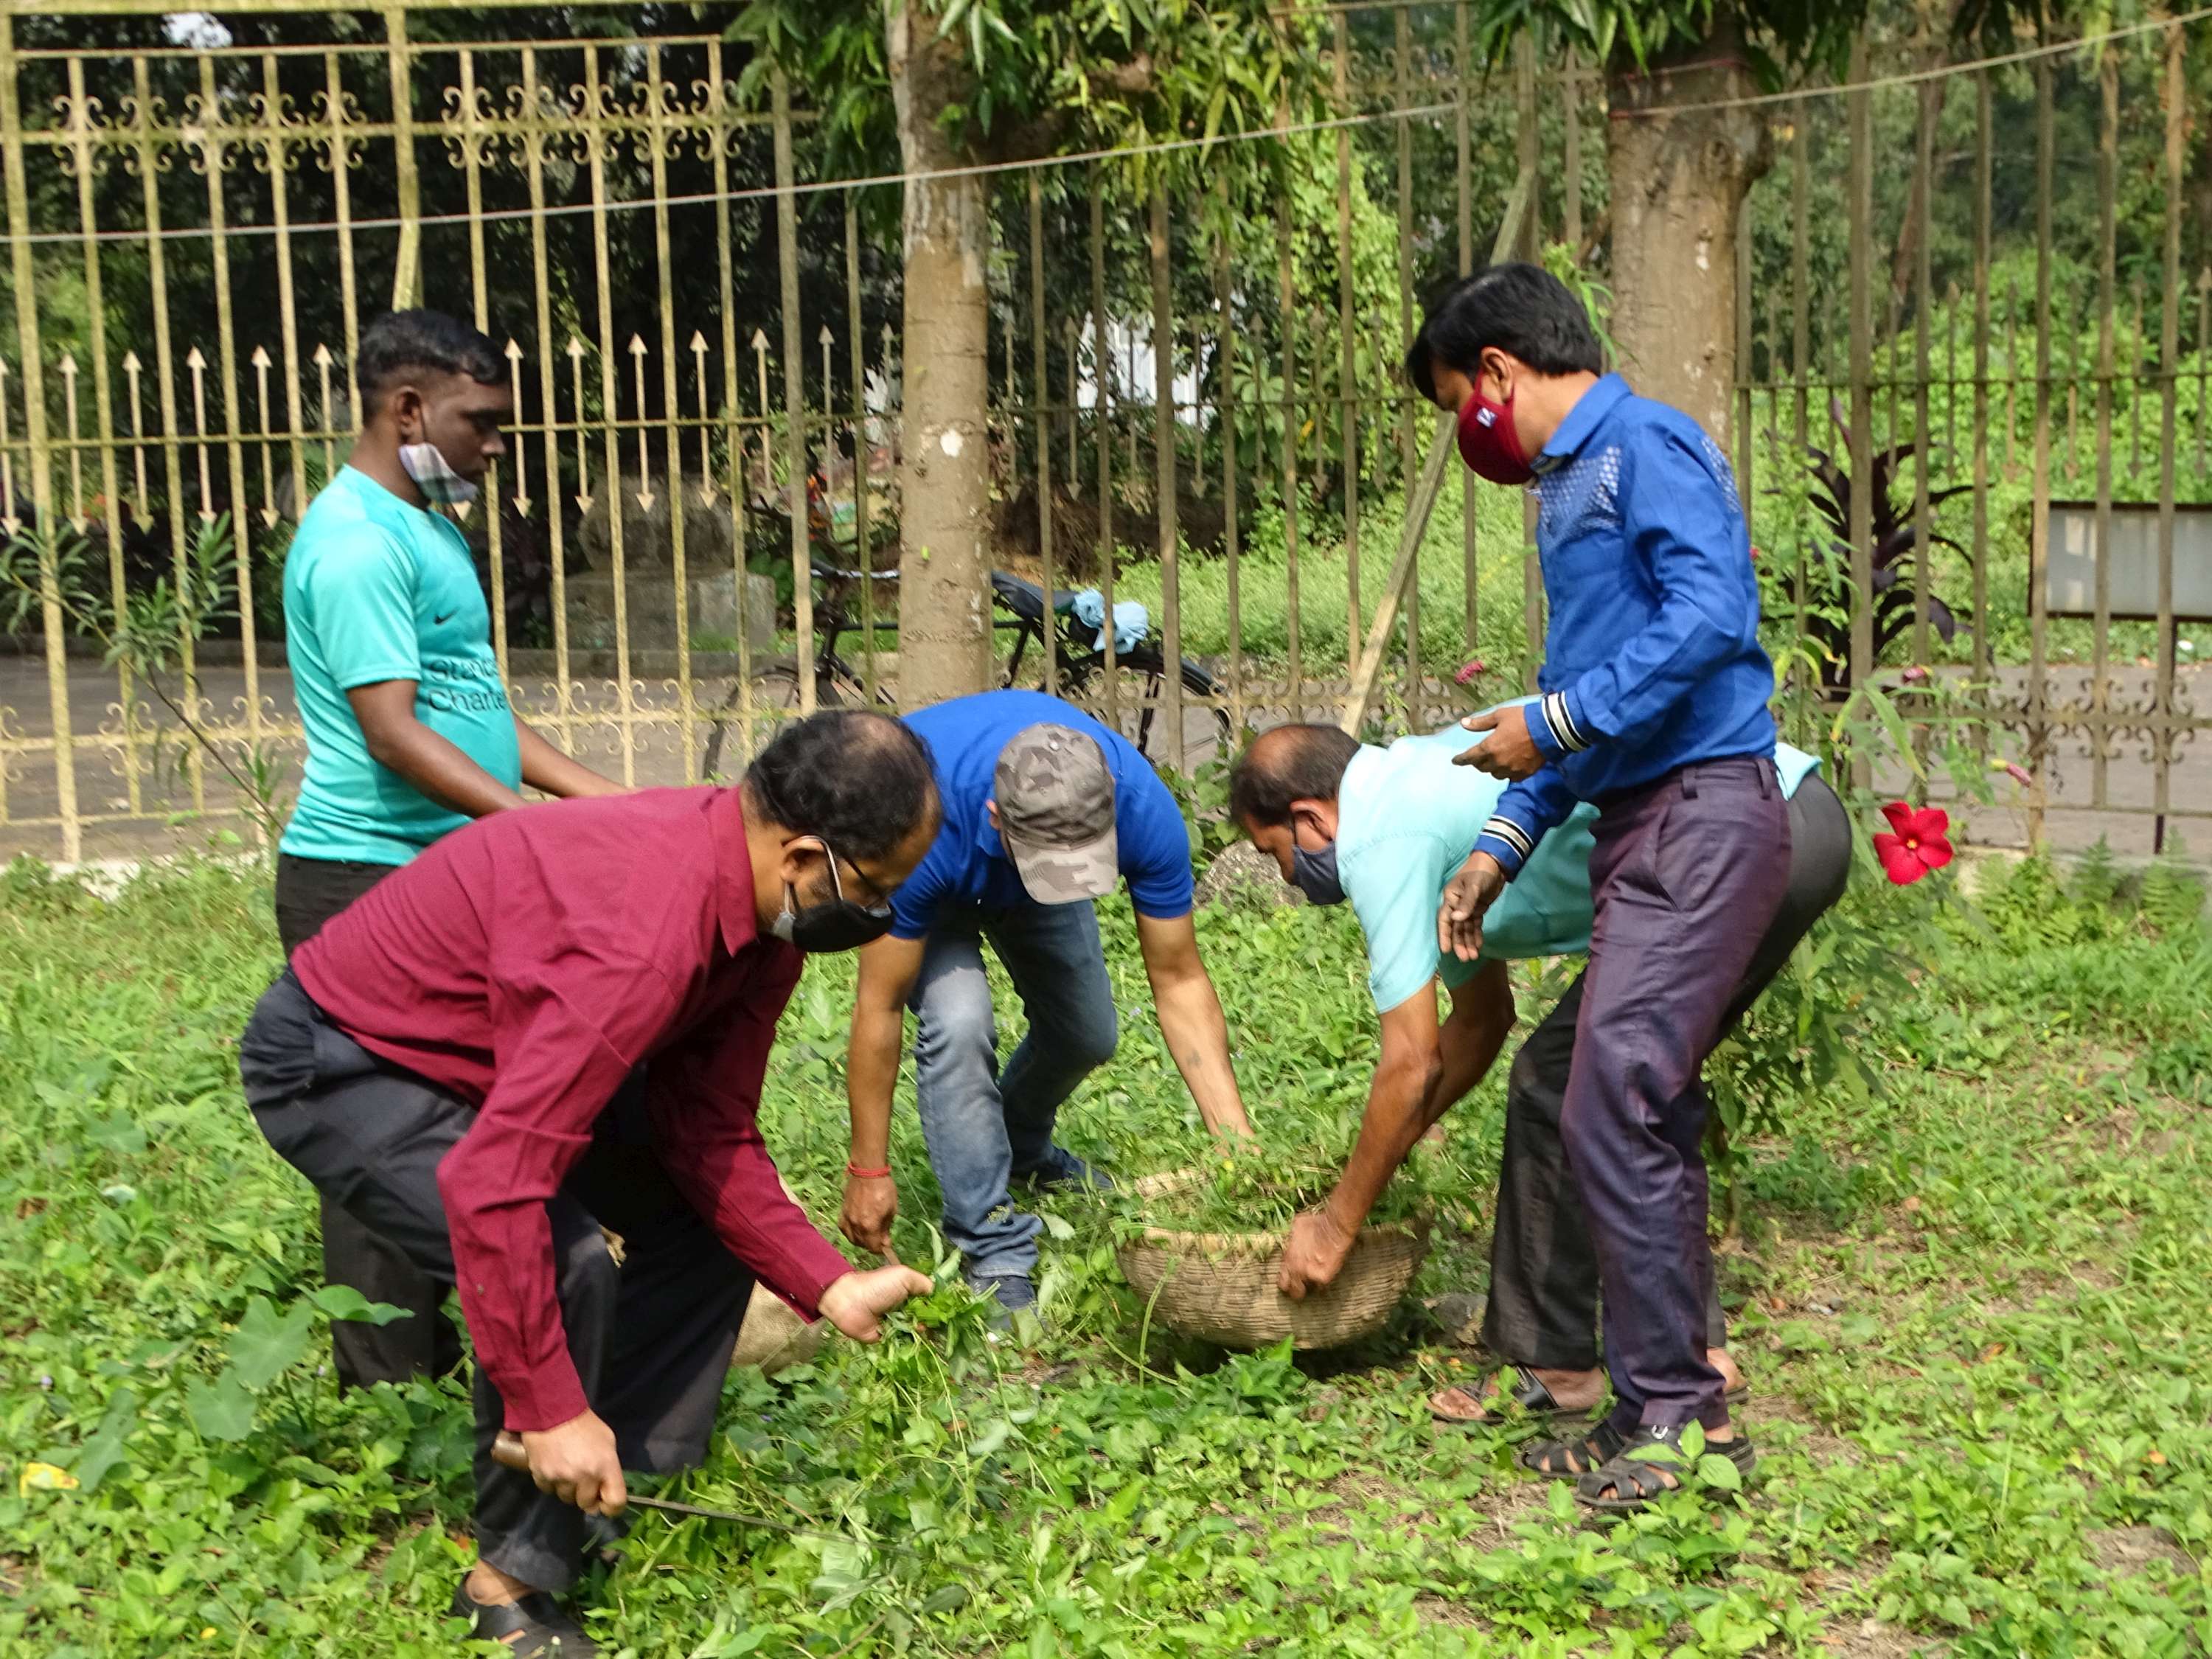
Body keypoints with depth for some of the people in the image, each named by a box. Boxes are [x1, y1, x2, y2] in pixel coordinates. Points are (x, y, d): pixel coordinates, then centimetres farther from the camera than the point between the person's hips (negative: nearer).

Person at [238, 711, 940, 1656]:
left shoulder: (761, 901, -9)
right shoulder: (647, 934, -38)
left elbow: (711, 1136, -3)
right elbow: (492, 1185, -39)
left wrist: (827, 1286, -12)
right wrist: (550, 1412, -32)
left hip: (501, 1046, 9)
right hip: (337, 1066, -9)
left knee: (699, 1208, 6)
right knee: (566, 1271, -24)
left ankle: (628, 1492, 15)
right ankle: (515, 1579, -3)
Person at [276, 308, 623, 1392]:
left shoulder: (427, 530, 16)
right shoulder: (359, 543, -16)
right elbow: (394, 734, -22)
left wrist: (602, 799, 9)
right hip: (370, 883, -10)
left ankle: (430, 1352, 26)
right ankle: (389, 1385, 9)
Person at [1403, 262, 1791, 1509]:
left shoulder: (1646, 446, -7)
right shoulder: (1571, 485, 23)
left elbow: (1709, 617, -21)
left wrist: (1554, 723, -15)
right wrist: (1507, 843, 18)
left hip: (1702, 816, -10)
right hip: (1639, 824, 10)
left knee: (1614, 1111, -14)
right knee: (1645, 1119, 10)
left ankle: (1670, 1416, -4)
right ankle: (1681, 1408, 19)